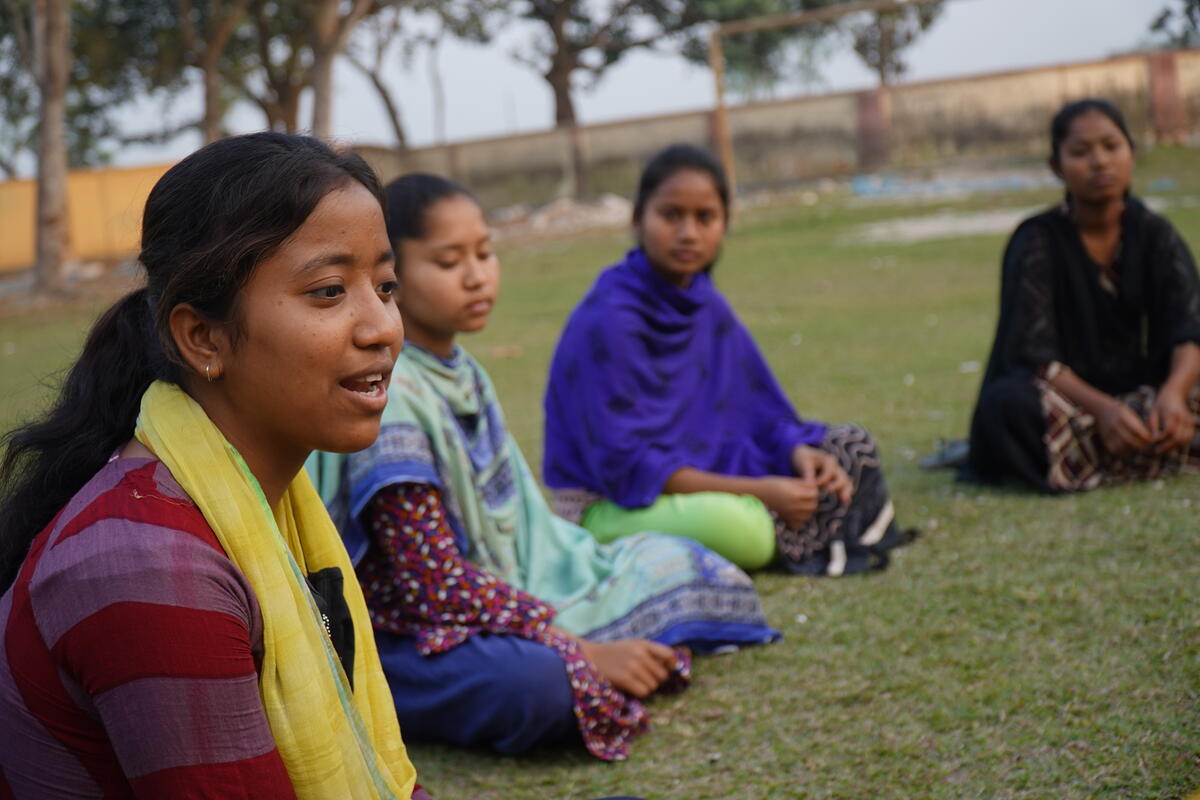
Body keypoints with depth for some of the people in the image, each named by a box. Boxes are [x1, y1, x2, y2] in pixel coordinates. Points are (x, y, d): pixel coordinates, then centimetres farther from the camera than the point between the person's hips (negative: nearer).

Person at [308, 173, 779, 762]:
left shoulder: (463, 373, 8)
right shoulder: (386, 395, -19)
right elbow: (437, 585, -23)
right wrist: (585, 649, -23)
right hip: (405, 640, -9)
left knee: (674, 564, 9)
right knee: (538, 681, -39)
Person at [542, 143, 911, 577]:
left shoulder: (708, 306, 3)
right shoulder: (607, 321, -21)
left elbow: (754, 407, 8)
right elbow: (624, 464, -23)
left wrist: (798, 452, -15)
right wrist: (756, 491, -24)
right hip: (610, 505, -7)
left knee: (852, 448, 4)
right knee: (733, 525, -37)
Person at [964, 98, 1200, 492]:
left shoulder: (1155, 235, 1)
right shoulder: (1036, 242, -8)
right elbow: (1034, 353, -18)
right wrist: (1103, 409, -36)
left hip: (1138, 391, 3)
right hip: (1064, 397, -3)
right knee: (1005, 404, -35)